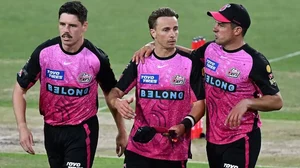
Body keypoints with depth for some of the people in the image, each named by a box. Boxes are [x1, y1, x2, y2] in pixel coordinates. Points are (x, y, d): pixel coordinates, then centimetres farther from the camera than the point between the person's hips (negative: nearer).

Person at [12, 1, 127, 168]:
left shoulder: (97, 58, -14)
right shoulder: (43, 52, -11)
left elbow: (111, 94, 3)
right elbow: (20, 88, -1)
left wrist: (121, 132, 8)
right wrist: (22, 127, -11)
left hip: (82, 132, -3)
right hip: (51, 130, 3)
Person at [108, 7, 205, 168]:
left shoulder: (189, 63, -1)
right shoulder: (140, 62, 5)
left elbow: (199, 102, 0)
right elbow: (115, 91, 7)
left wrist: (184, 126, -17)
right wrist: (117, 102, -17)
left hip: (175, 151, -1)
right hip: (139, 146, 1)